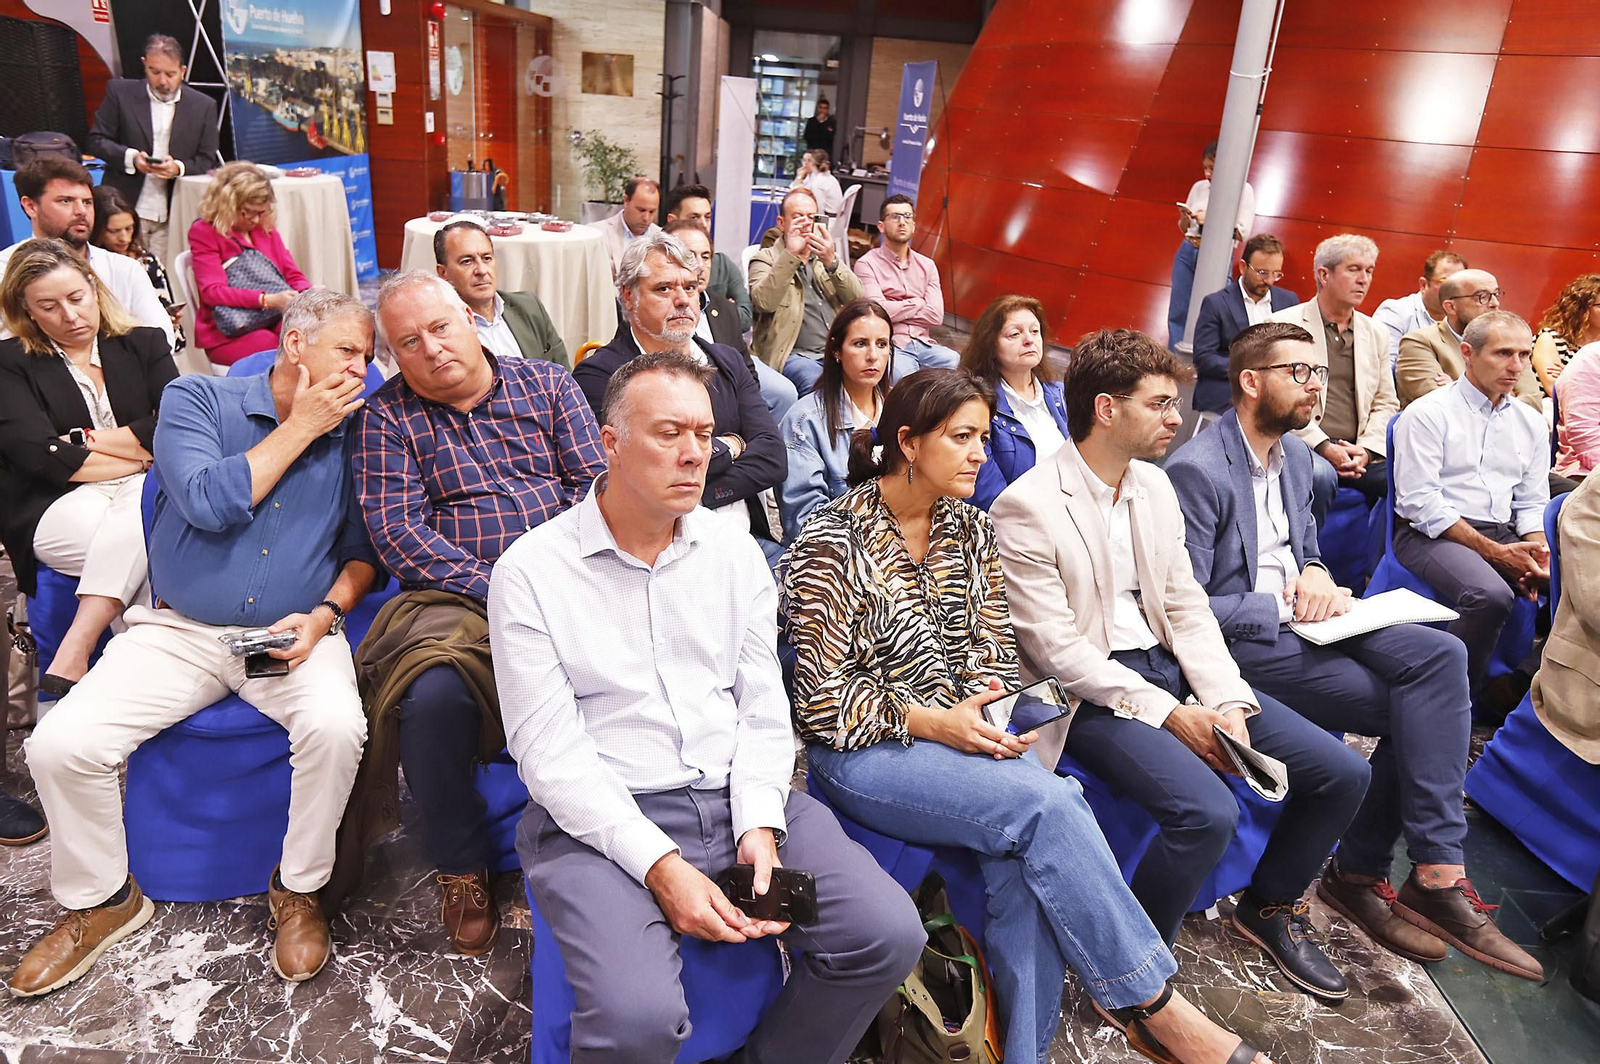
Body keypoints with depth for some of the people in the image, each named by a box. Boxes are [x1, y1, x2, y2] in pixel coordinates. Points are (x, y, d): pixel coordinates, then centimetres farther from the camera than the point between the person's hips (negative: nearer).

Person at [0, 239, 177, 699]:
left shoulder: (144, 346, 14)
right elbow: (40, 456, -7)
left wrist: (90, 440, -4)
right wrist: (136, 457, -5)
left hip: (143, 496, 2)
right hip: (59, 508, -2)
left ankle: (71, 657, -33)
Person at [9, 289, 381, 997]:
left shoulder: (351, 436, 5)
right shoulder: (196, 399, 0)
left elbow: (363, 549, 9)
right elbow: (210, 502, -17)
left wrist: (325, 612, -9)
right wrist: (299, 428, -12)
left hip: (293, 635, 0)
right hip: (177, 632, 1)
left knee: (335, 726, -30)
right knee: (59, 744, -16)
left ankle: (299, 889, -4)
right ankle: (101, 899, 12)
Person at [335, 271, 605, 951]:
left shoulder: (548, 384, 14)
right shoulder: (389, 416, 10)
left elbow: (594, 484, 5)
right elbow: (395, 529, -3)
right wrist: (498, 589, -15)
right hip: (456, 597, 0)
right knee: (433, 693, -32)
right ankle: (460, 865, -4)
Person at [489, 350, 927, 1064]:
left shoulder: (735, 554, 9)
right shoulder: (530, 571, -5)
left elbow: (764, 709, 7)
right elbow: (549, 751, -9)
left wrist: (760, 824, -9)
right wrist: (658, 863, -18)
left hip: (739, 797, 4)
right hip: (601, 821, -4)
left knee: (888, 935, -13)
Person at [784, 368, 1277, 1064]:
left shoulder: (971, 529, 8)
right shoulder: (830, 543, -11)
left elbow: (994, 646, 13)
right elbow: (822, 700, -11)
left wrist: (982, 713, -8)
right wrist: (933, 722, -18)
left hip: (963, 728, 5)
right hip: (864, 749, -5)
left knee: (1025, 853, -27)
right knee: (1048, 806, -26)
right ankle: (1153, 1005, -10)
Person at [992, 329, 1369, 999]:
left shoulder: (1155, 486, 9)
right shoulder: (1026, 507, -15)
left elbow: (1187, 607, 9)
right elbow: (1055, 648, -17)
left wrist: (1228, 704, -6)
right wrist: (1169, 713, -17)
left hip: (1167, 666, 8)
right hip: (1090, 692, -7)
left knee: (1341, 772, 0)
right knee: (1206, 811, -30)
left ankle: (1272, 905, 26)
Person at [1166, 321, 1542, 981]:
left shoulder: (1296, 454, 12)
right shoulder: (1196, 470, -16)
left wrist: (1315, 573, 0)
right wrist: (1286, 606, -16)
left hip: (1298, 618, 8)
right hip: (1241, 638, -8)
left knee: (1440, 653, -16)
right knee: (1415, 711, -17)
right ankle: (1435, 876, 1)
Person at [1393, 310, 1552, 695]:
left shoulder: (1531, 423, 17)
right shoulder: (1427, 413, -3)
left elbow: (1532, 504, 17)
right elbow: (1420, 502, -12)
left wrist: (1539, 553, -5)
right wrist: (1494, 552, -14)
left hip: (1504, 535, 6)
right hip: (1430, 536, -6)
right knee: (1491, 594, -34)